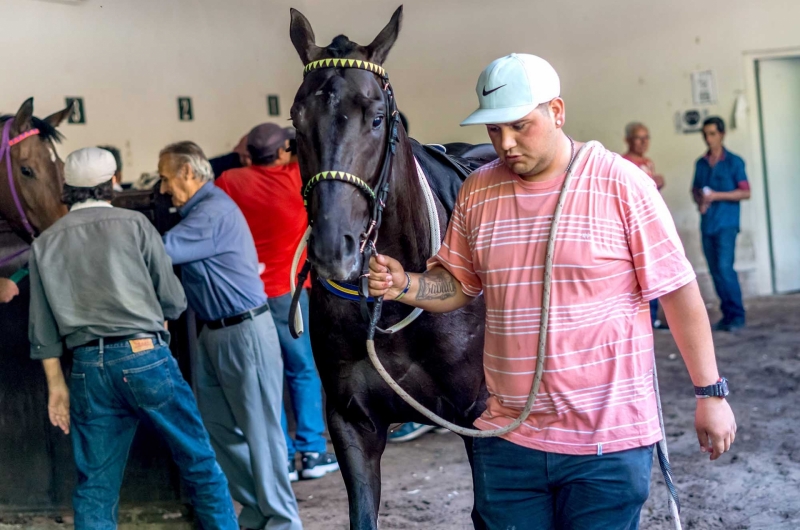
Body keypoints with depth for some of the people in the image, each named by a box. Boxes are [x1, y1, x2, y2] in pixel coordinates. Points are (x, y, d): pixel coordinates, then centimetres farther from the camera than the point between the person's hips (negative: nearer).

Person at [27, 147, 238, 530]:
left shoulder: (45, 243, 8)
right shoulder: (134, 224, -2)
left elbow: (43, 330, 9)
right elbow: (174, 302, 0)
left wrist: (56, 384, 16)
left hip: (88, 367, 4)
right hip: (145, 355, -3)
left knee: (95, 487, 10)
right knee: (200, 464, 8)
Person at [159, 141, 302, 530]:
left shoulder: (214, 211, -19)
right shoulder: (198, 210, 13)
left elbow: (159, 251, -23)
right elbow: (172, 251, 10)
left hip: (244, 332, -10)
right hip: (214, 333, 10)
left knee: (259, 429, -2)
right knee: (219, 426, 13)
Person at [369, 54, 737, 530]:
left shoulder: (621, 184, -8)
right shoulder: (478, 191, 4)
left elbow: (679, 293, -5)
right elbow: (457, 286, 14)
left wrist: (711, 393, -3)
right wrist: (404, 285, -6)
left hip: (609, 439, -4)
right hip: (508, 436, 4)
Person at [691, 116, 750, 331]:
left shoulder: (734, 162, -3)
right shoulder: (700, 163, 11)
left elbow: (745, 192, -7)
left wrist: (716, 196, -15)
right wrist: (699, 201, -2)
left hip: (726, 224, -5)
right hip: (707, 224, 5)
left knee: (725, 268, -14)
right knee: (715, 271, 5)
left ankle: (737, 315, -6)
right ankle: (727, 314, 12)